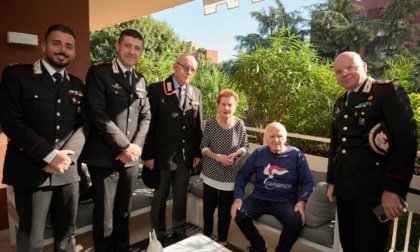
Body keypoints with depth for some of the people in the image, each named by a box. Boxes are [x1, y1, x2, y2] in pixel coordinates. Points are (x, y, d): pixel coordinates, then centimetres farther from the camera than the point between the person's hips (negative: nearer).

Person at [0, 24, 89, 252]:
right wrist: (50, 155, -17)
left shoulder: (78, 85, 11)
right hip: (31, 171, -4)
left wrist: (68, 154, -12)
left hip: (68, 170, 4)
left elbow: (84, 124, 5)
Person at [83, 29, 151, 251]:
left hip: (131, 157, 5)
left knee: (123, 213, 17)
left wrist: (136, 146, -5)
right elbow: (97, 114, -14)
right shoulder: (99, 72, -4)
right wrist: (125, 146, -14)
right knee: (104, 215, 7)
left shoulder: (141, 80, 13)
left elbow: (145, 116, 10)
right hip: (105, 157, -5)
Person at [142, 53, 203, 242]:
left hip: (186, 156, 3)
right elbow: (149, 124, -9)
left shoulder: (196, 93, 6)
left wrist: (198, 152, 4)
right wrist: (148, 154, -11)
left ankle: (179, 232, 35)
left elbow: (197, 125, 7)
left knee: (181, 196, 16)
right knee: (160, 197, 13)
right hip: (162, 155, -3)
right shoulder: (156, 89, -7)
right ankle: (158, 236, 31)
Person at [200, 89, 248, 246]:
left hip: (230, 174, 0)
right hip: (211, 172, 0)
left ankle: (222, 239, 34)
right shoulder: (210, 122, -11)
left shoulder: (239, 124, -9)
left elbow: (245, 146, 0)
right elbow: (203, 146, -6)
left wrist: (234, 155, -17)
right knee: (208, 206, 15)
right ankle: (206, 235, 39)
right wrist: (216, 156, -21)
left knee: (225, 208, 13)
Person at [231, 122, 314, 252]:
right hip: (259, 198, 2)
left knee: (296, 221, -32)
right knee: (238, 214, -24)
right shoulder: (258, 153, 7)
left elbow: (308, 182, 1)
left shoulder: (296, 155, 3)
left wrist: (302, 201, -18)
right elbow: (243, 175, 6)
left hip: (285, 201, -1)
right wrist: (238, 197, -9)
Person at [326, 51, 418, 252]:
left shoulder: (388, 91, -6)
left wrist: (393, 189, -18)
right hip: (344, 190, 7)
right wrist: (331, 181, 16)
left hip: (373, 190, -6)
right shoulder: (340, 103, 15)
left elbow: (406, 141, -14)